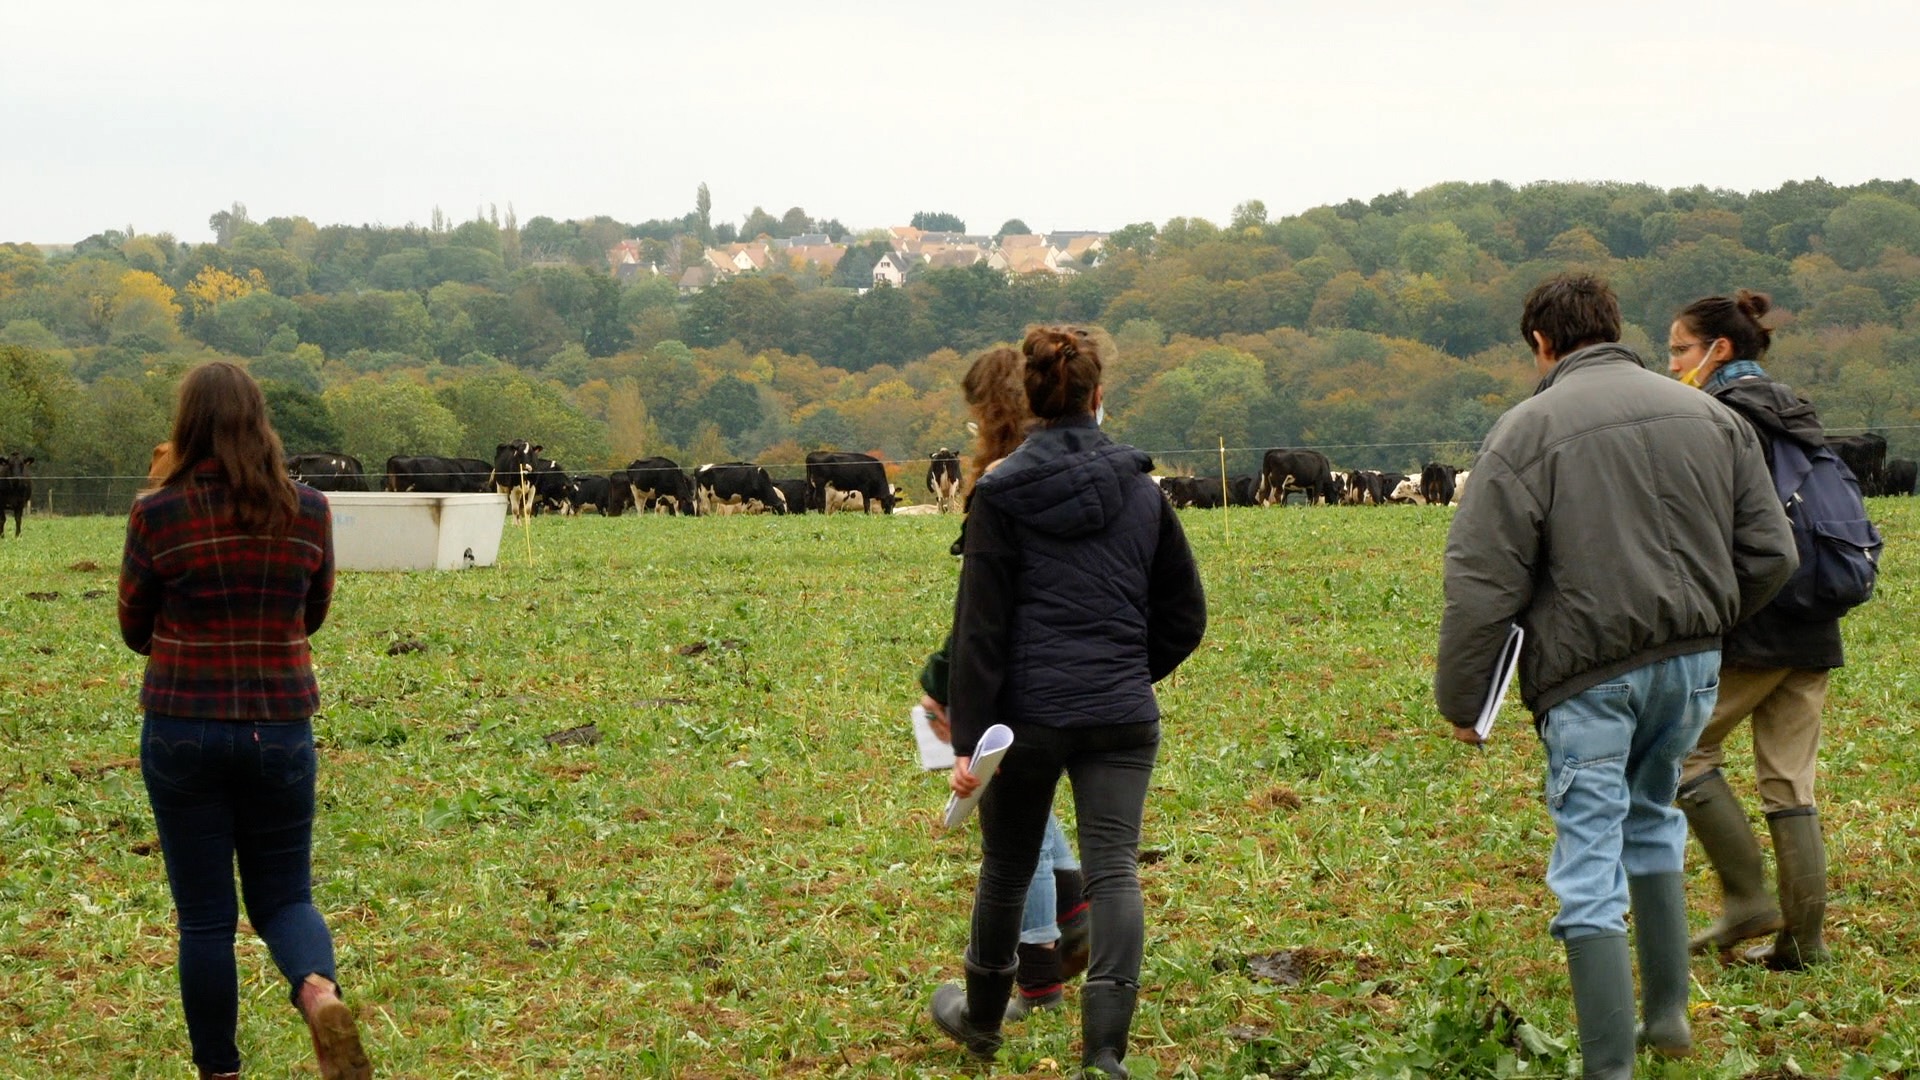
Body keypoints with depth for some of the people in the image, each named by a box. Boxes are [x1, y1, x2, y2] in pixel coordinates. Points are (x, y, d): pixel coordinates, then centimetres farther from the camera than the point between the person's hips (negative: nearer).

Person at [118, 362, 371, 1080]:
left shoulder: (158, 515, -9)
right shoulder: (308, 512, -1)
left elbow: (136, 630, 3)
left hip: (183, 729, -2)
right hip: (282, 726, 2)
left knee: (204, 914, 9)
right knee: (283, 895, 14)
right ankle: (319, 991, -17)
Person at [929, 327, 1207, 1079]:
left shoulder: (1003, 494, -6)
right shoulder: (1140, 490, 4)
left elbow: (980, 629, -8)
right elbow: (1185, 615, 10)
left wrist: (969, 741, -8)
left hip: (1029, 713, -1)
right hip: (1122, 718, 1)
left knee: (1006, 866, 16)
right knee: (1114, 871, -2)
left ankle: (981, 1016, 36)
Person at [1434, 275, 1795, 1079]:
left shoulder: (1527, 431, -9)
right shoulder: (1709, 417, 6)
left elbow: (1483, 588, -11)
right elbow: (1771, 553, 9)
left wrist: (1461, 702, -2)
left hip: (1588, 679, -5)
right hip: (1692, 666, 5)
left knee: (1591, 868, -1)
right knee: (1651, 821, 26)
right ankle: (1668, 1014, 31)